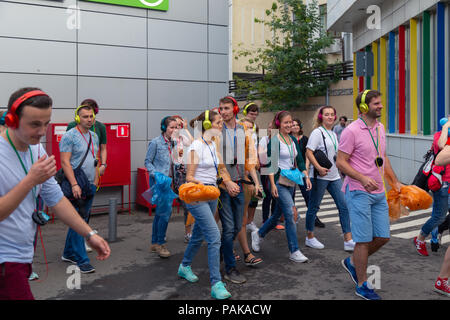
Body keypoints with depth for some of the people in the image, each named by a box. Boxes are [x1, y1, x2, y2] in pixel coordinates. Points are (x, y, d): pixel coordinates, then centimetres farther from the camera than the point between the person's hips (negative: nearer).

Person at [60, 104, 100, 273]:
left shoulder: (94, 136, 14)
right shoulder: (69, 136, -9)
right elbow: (65, 162, -14)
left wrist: (95, 181, 12)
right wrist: (74, 184, -20)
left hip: (90, 185, 8)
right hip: (76, 186, -7)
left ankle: (68, 253, 27)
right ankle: (82, 260, 0)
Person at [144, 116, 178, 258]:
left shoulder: (173, 143, 10)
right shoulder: (155, 142, -8)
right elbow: (148, 161, -4)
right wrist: (156, 175, -16)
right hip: (158, 181, -7)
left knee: (160, 212, 13)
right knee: (166, 210, -14)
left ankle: (155, 243, 23)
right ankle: (160, 243, -2)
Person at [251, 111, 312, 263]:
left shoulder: (293, 140, 11)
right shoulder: (274, 140, -10)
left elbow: (300, 161, 14)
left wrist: (306, 176, 3)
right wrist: (272, 184, -18)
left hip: (291, 182, 7)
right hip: (279, 182, -7)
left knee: (277, 214, 14)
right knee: (290, 214, -10)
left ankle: (258, 234, 36)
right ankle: (294, 251, -2)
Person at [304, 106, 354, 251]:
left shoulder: (333, 134, 16)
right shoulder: (317, 132, -9)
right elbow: (309, 152, -17)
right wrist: (319, 167, -25)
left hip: (334, 176, 8)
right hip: (320, 176, -8)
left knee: (344, 206, 2)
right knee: (314, 207, 4)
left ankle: (348, 241, 6)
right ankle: (310, 238, 19)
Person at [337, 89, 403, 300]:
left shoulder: (380, 128, 12)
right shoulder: (351, 131, -12)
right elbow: (341, 162, -15)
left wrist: (394, 182, 20)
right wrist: (363, 179, -26)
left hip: (378, 192, 8)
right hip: (359, 192, -8)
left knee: (383, 237, 9)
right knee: (364, 239, -1)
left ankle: (352, 262, 31)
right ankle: (362, 286, 15)